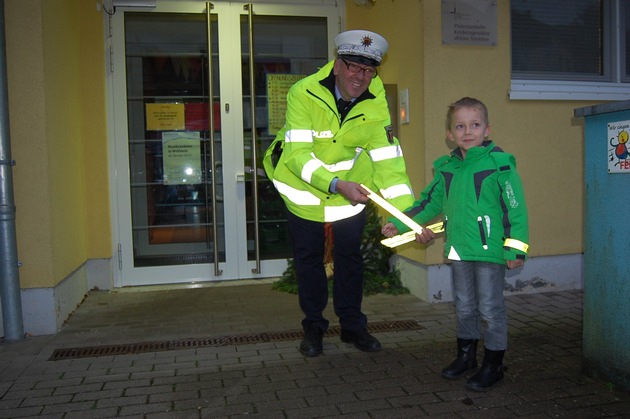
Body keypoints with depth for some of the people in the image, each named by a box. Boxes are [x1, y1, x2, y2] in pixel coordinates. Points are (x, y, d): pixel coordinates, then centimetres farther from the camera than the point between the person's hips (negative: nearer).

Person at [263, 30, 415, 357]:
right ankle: (313, 327, 28)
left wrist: (408, 213, -31)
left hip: (351, 187, 2)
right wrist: (337, 185, -45)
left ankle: (352, 326, 29)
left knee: (349, 256, 11)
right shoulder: (304, 93, -26)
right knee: (308, 257, 10)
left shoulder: (376, 100, -18)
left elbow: (388, 156, -21)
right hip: (303, 186, -2)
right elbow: (298, 155, -31)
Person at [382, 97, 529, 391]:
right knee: (464, 306, 18)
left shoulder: (499, 164, -11)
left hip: (490, 250, -6)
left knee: (490, 308, 6)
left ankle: (493, 364, 21)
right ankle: (466, 355, 36)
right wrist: (399, 224, 8)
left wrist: (515, 248, -15)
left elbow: (515, 208, -11)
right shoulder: (446, 168, 7)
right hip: (458, 249, 6)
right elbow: (429, 203, 15)